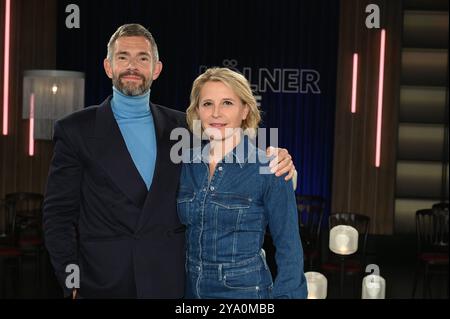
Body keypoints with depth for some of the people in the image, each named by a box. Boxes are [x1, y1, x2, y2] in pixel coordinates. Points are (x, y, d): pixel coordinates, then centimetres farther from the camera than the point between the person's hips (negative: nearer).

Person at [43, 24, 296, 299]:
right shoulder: (75, 130, -1)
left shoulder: (180, 126, 7)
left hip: (169, 283, 2)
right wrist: (73, 283, -10)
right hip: (102, 283, -2)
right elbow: (59, 214, -1)